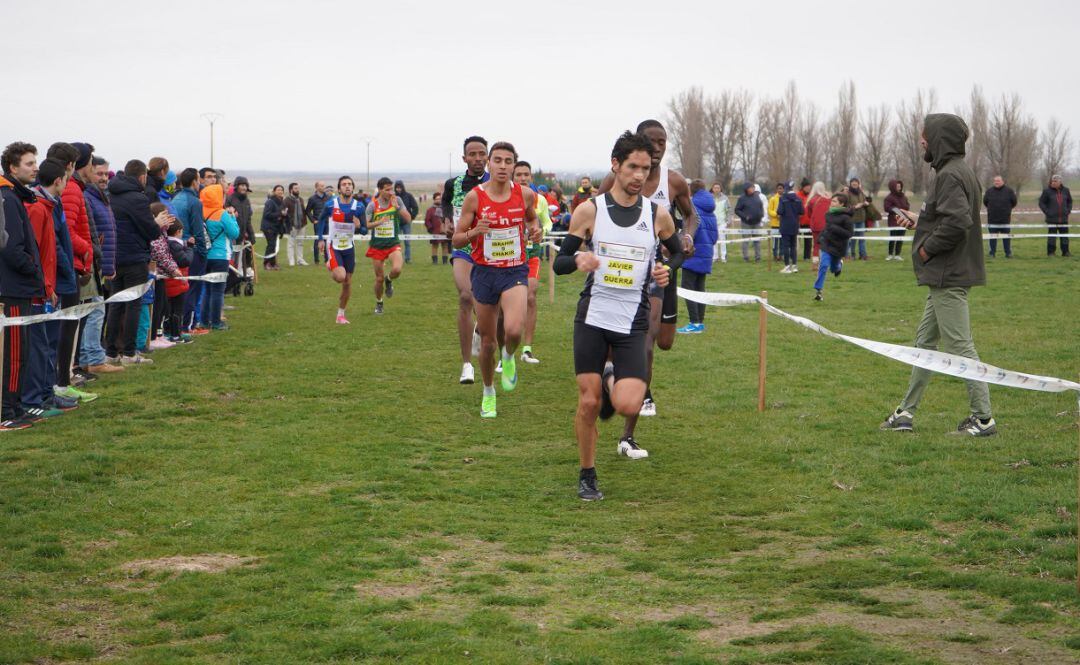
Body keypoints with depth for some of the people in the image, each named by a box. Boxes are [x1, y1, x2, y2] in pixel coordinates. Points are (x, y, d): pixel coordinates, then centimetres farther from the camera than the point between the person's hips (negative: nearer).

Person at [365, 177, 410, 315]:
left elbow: (408, 219, -7)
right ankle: (378, 303, 30)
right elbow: (365, 225, -9)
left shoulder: (397, 200, -3)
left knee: (397, 270, -26)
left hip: (393, 244, 0)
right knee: (379, 278, 5)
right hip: (377, 245, 0)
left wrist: (397, 207, -19)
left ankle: (389, 280, 11)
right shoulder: (372, 205, -7)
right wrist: (379, 222, -25)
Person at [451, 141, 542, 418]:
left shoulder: (525, 194, -3)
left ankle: (509, 357, 12)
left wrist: (535, 230, -3)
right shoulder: (474, 197, -8)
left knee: (514, 330, -25)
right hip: (485, 272, 0)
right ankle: (488, 393, 32)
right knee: (488, 341, 8)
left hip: (515, 272, 0)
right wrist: (475, 231, -23)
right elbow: (456, 240, -3)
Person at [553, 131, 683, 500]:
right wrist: (578, 259, -21)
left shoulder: (658, 215, 2)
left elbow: (677, 253, 19)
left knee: (627, 407, -13)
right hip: (592, 317, 0)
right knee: (589, 402, -2)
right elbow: (558, 262, 1)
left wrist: (666, 269, -4)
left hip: (633, 322, 1)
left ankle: (615, 382, 24)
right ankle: (587, 476, 18)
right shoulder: (589, 211, -2)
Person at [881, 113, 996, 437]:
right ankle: (906, 412, 22)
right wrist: (919, 223, 12)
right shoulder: (961, 171, 14)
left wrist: (927, 249, -17)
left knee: (959, 345, -6)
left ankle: (984, 418, -2)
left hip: (948, 277, -11)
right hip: (946, 276, 11)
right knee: (926, 342, 15)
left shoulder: (950, 175, -17)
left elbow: (957, 220, -29)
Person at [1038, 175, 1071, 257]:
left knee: (1064, 236, 6)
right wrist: (1047, 212, -8)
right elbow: (1041, 203, 0)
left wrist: (1068, 211, 7)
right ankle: (1051, 252, 7)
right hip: (1052, 218, -3)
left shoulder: (1065, 190, 5)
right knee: (1052, 236, 0)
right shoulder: (1047, 191, -6)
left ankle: (1065, 252, 13)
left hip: (1064, 218, 3)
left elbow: (1070, 201, 20)